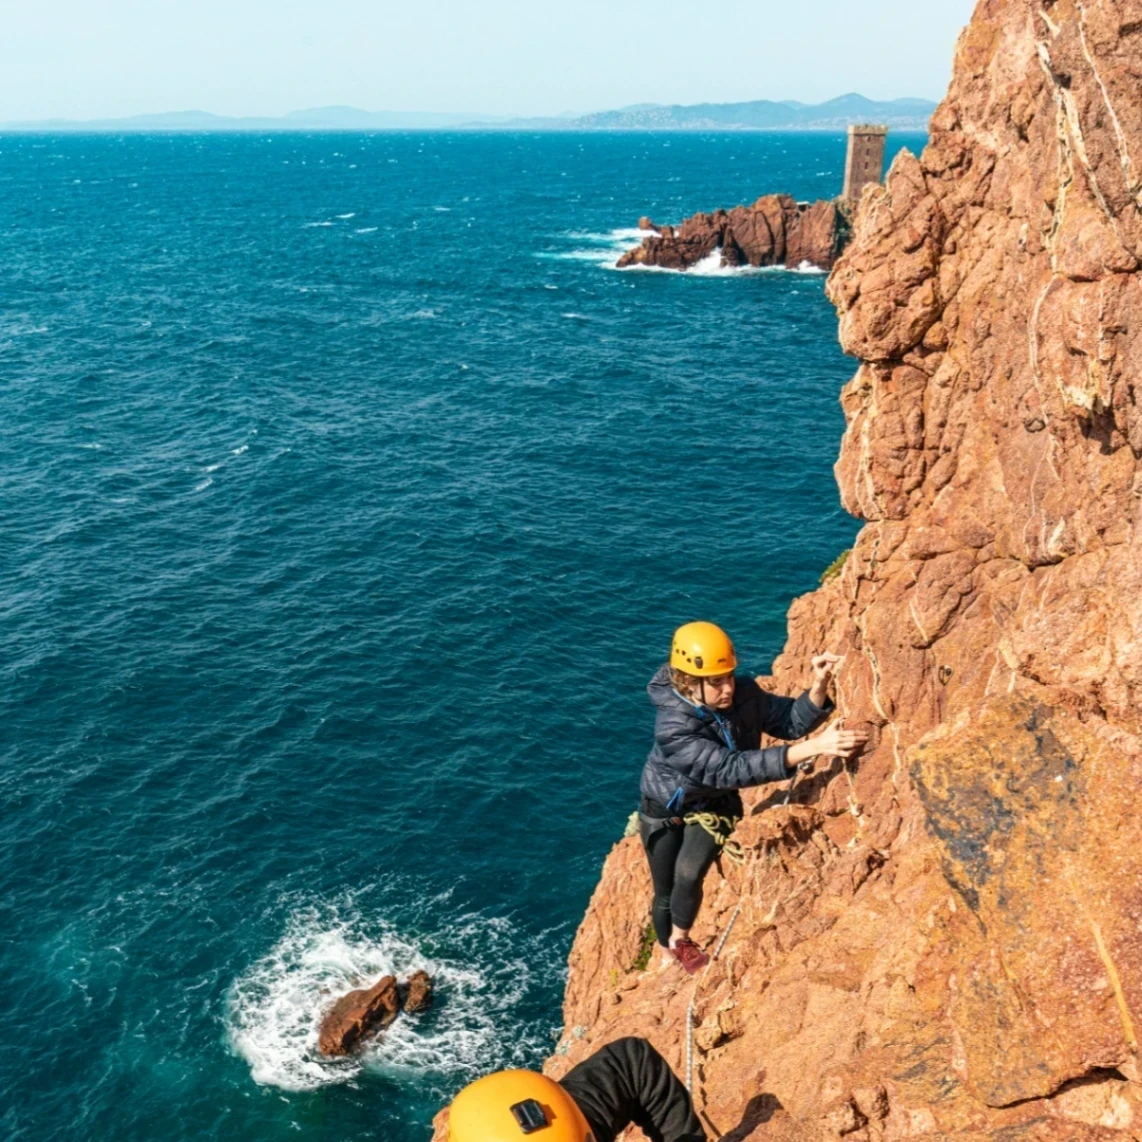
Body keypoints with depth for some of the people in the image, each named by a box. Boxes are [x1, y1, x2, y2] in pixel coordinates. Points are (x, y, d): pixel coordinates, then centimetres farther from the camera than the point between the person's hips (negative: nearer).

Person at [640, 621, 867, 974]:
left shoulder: (743, 693, -24)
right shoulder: (673, 729, -39)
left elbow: (791, 721, -12)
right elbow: (731, 769, -47)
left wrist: (819, 685, -35)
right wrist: (814, 747, -54)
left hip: (713, 803, 3)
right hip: (664, 808, -3)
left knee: (689, 875, -16)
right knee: (666, 892, 11)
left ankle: (681, 941, 14)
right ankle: (668, 957, 40)